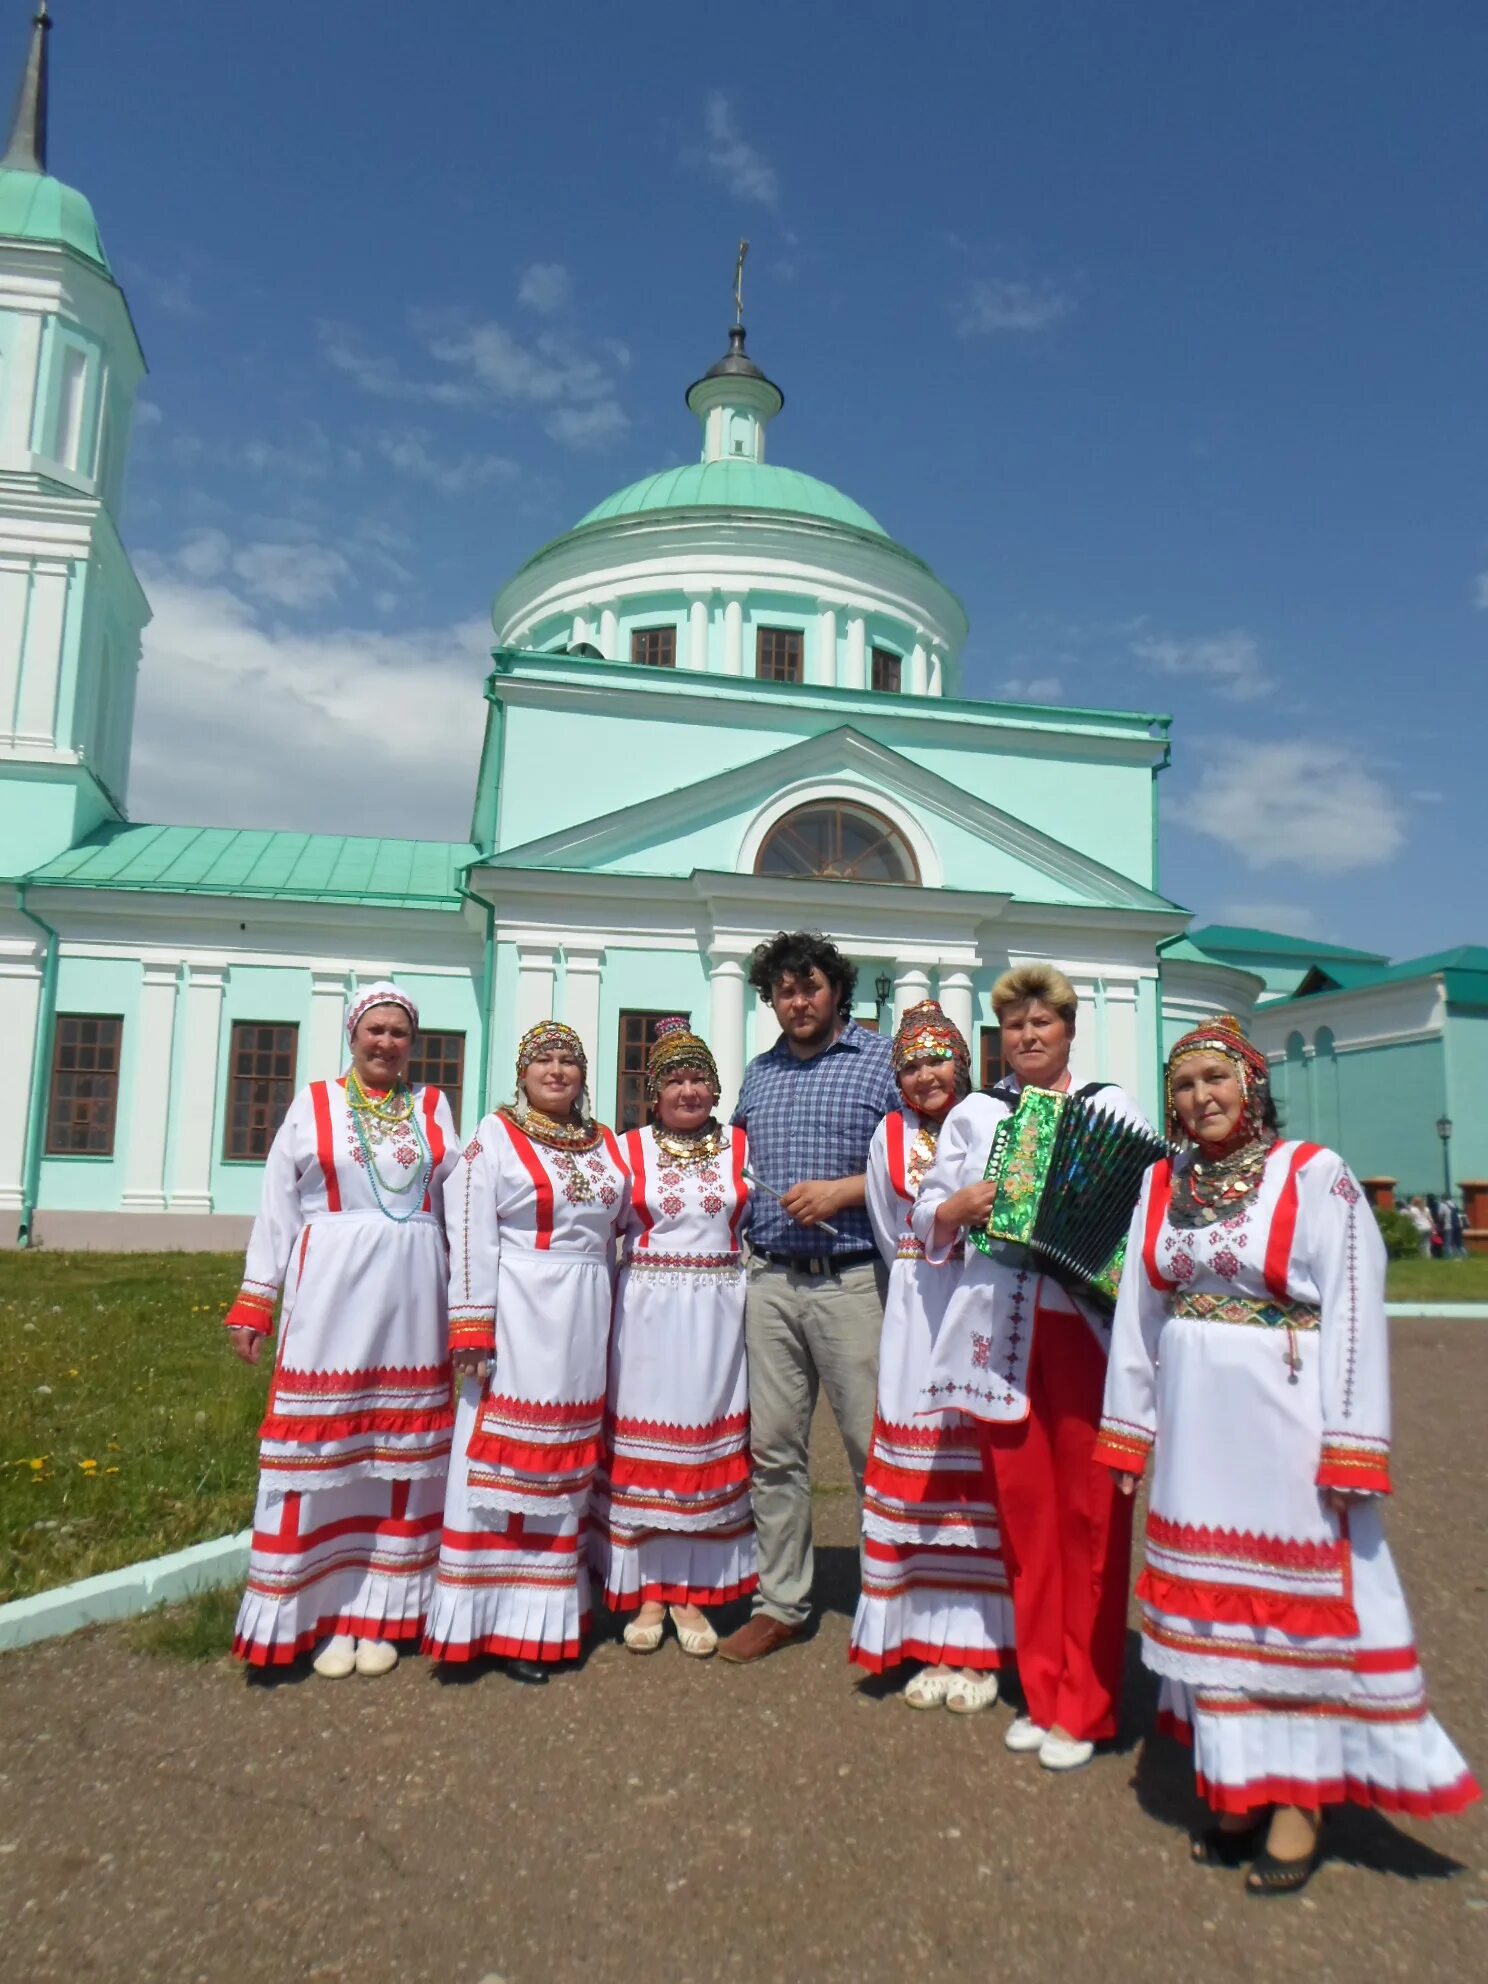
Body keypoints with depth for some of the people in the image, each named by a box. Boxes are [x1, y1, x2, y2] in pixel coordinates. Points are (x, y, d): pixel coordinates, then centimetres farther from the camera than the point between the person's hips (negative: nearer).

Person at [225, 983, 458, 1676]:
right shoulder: (313, 1104, 5)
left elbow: (458, 1204, 9)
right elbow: (277, 1208, 3)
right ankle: (321, 1611, 12)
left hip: (412, 1298, 2)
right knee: (326, 1447, 0)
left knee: (400, 1450, 6)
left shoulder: (433, 1108, 10)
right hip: (330, 1294, -2)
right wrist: (254, 1301, -2)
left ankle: (380, 1612, 16)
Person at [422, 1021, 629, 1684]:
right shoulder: (494, 1137, -4)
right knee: (508, 1459, 0)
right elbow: (471, 1238, -10)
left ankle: (552, 1614, 22)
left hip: (587, 1321, 5)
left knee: (566, 1461, 10)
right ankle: (503, 1623, 10)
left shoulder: (606, 1146, 12)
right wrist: (472, 1330, -15)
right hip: (518, 1316, -5)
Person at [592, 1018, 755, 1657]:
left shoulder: (741, 1147, 7)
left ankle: (691, 1593, 18)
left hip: (717, 1314, 1)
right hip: (646, 1313, -1)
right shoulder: (629, 1149, 5)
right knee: (643, 1445, 4)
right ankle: (646, 1593, 17)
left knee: (707, 1443, 5)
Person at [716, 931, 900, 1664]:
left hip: (852, 1281, -5)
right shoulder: (757, 1073, 17)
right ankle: (780, 1604, 22)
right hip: (770, 1282, 5)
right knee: (773, 1449, 9)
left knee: (873, 1449, 0)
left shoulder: (882, 1060, 0)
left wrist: (843, 1190, -14)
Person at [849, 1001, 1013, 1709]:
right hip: (917, 1318, 3)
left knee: (983, 1470, 0)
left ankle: (978, 1647, 12)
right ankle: (931, 1640, 16)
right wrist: (925, 1288, 9)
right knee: (918, 1473, 4)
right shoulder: (890, 1137, 8)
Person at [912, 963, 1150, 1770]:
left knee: (1090, 1510, 0)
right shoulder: (974, 1114, 13)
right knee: (1023, 1505, 7)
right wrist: (959, 1206, -8)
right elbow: (925, 1212, 12)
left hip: (1087, 1324, -2)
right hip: (1003, 1327, 2)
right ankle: (1043, 1692, 21)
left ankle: (1086, 1704, 13)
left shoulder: (1112, 1107, 7)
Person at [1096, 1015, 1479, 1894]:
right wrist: (1128, 1431, 10)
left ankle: (1301, 1797, 20)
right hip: (1194, 1422, 5)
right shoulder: (1162, 1185, 6)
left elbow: (1354, 1311, -11)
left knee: (1299, 1599, 4)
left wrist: (1347, 1451, -14)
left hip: (1282, 1423, -5)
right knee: (1214, 1600, 12)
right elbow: (1139, 1312, 9)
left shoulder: (1314, 1175, -8)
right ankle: (1240, 1782, 27)